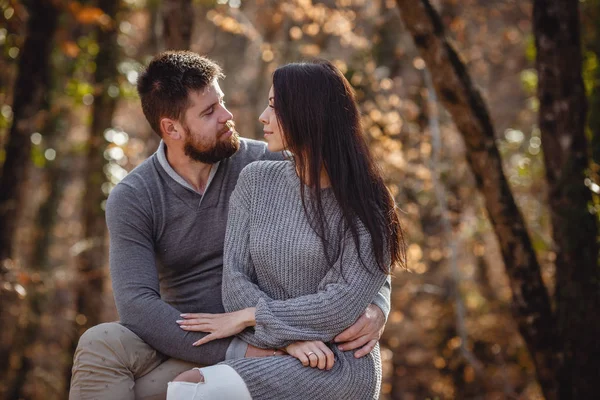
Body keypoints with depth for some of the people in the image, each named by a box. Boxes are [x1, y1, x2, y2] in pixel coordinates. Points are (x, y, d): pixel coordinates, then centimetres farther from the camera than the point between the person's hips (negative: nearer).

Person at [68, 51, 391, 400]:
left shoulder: (267, 167, -4)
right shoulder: (131, 200, -4)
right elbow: (137, 305, -17)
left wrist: (376, 308, -21)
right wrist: (235, 351, -26)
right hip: (184, 343, 3)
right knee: (100, 343, -28)